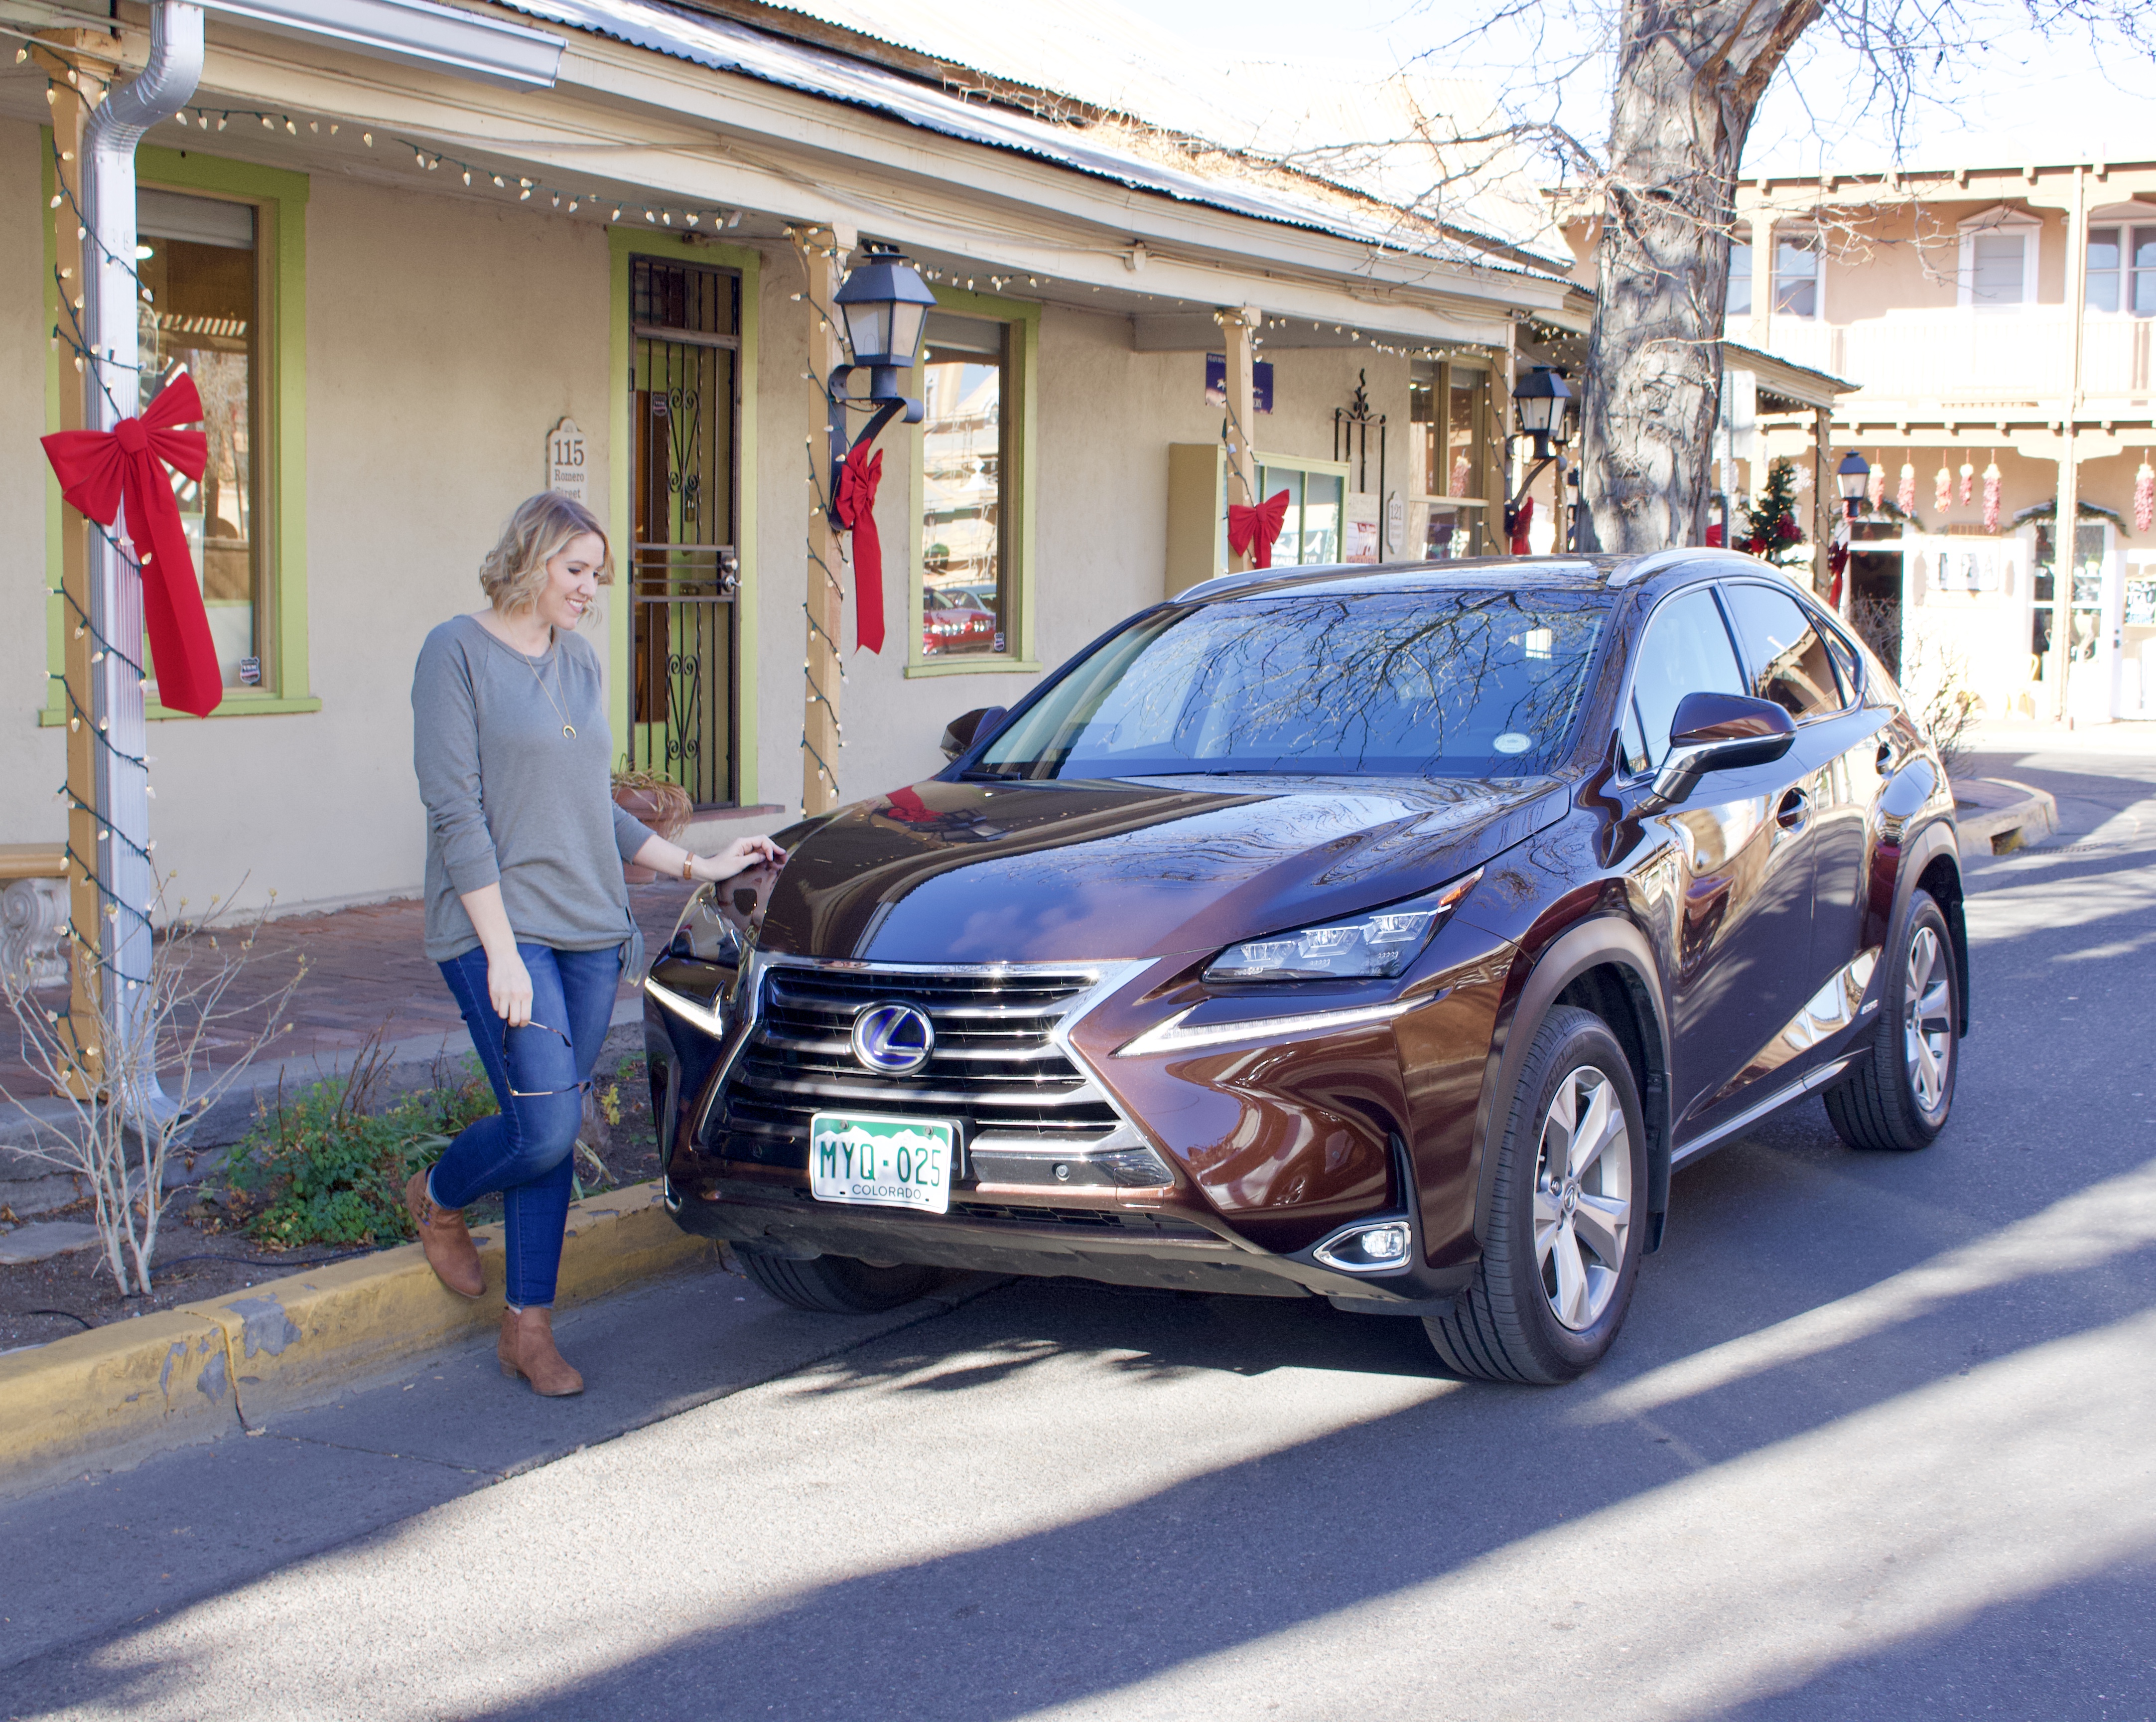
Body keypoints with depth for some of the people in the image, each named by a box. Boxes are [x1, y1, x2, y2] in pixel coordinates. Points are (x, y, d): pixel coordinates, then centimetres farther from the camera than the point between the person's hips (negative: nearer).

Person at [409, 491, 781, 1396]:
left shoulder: (580, 664, 16)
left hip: (590, 931, 6)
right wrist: (500, 949, -17)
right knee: (544, 1127, -14)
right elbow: (456, 812, -11)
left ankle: (529, 1329, 14)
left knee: (555, 1134, 6)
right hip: (499, 928, -6)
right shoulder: (458, 652, -5)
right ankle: (438, 1201, 17)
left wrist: (697, 864, 17)